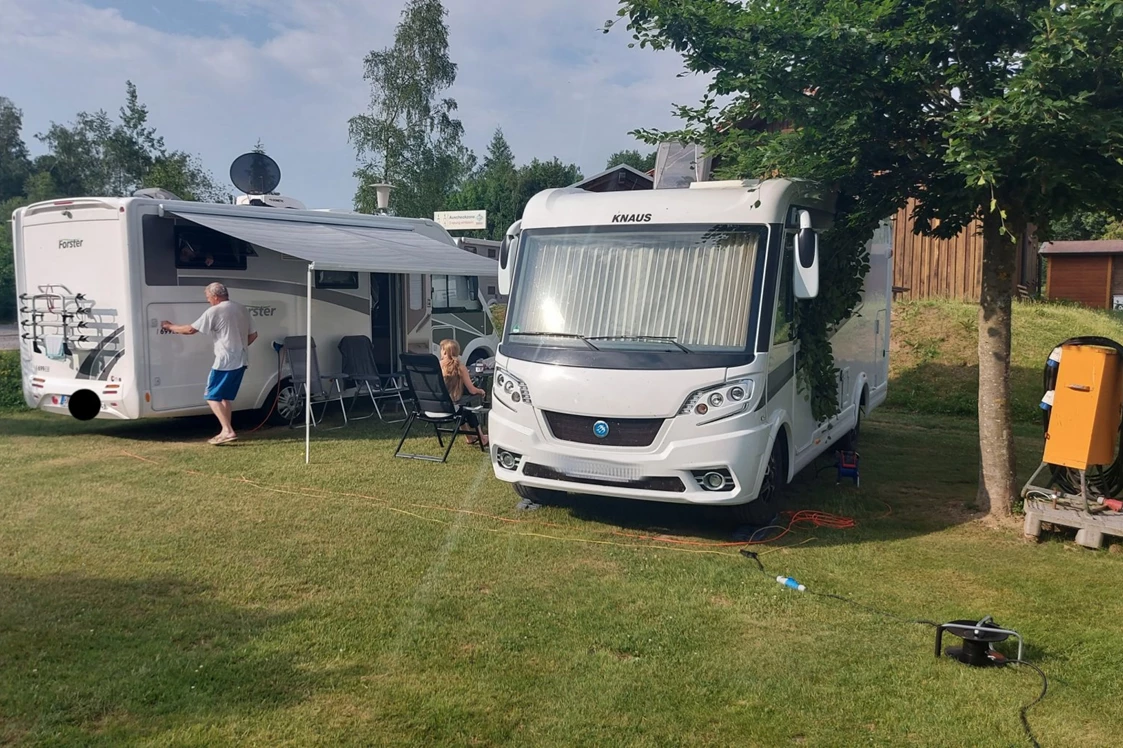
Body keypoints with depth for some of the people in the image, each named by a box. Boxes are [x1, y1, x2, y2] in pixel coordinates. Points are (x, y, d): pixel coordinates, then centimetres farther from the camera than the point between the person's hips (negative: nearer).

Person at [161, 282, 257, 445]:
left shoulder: (214, 311, -9)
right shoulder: (242, 309, 12)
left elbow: (190, 329, -6)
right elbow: (253, 335, 16)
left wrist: (170, 327, 9)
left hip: (225, 362, -8)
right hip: (241, 361, 8)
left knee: (212, 397, -1)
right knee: (226, 396, 17)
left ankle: (228, 431, -12)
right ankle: (226, 431, 16)